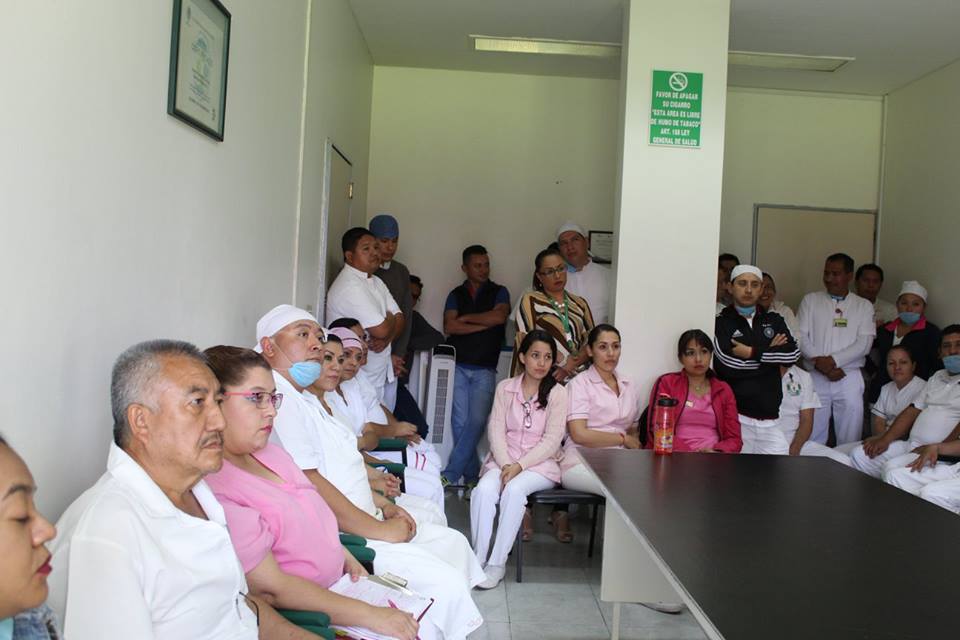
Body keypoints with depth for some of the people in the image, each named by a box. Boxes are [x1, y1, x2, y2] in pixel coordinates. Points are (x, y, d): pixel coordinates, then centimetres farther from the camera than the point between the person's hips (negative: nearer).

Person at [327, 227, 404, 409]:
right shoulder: (349, 287, -18)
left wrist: (386, 338, -12)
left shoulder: (377, 282, 13)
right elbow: (381, 329, -23)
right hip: (362, 380, -9)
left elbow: (400, 320, 9)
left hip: (386, 375, 9)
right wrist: (391, 319, 0)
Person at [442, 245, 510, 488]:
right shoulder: (456, 294, 12)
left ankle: (450, 475, -9)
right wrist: (484, 324, -7)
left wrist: (466, 318, -3)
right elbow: (449, 327, -3)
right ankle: (472, 476, 7)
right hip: (458, 367, 2)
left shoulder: (499, 292, 9)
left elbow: (499, 316, -12)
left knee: (477, 421, -13)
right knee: (460, 422, -2)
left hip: (485, 369, -1)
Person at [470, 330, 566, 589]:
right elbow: (496, 431, 2)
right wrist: (505, 464, -15)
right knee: (483, 490, -28)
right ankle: (477, 560, -21)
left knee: (514, 490, -33)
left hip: (541, 464, -2)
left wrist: (520, 466, -18)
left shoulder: (557, 393, -1)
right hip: (504, 460, 2)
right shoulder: (505, 388, 7)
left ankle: (497, 563, -24)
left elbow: (551, 441, -8)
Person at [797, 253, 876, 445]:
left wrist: (833, 360, -14)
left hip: (850, 377, 0)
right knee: (813, 437, 1)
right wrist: (819, 362, -12)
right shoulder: (810, 300, 10)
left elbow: (864, 343, -3)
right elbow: (801, 336, 1)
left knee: (849, 439, 1)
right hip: (815, 377, 0)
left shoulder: (863, 306, 9)